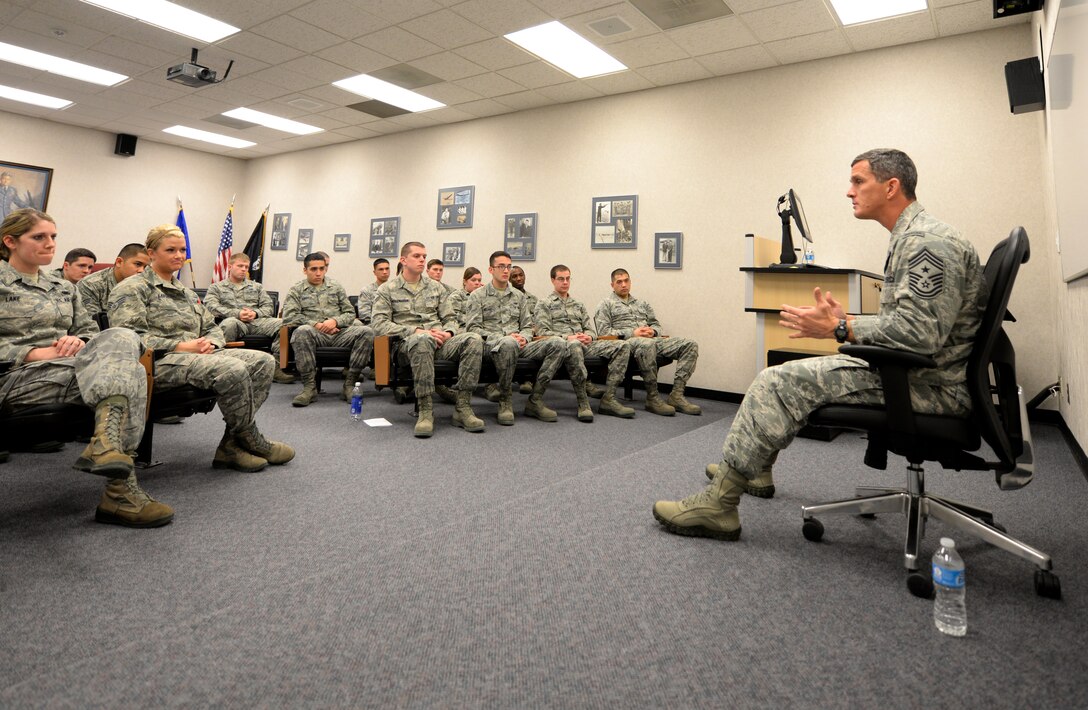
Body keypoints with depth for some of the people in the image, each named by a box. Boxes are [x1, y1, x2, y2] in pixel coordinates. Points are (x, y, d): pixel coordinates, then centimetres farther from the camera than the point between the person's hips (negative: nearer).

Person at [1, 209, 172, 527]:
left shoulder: (64, 288, 24)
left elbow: (90, 330, 22)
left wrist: (78, 341, -3)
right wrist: (35, 353, -16)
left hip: (67, 366, 5)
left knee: (121, 337, -31)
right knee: (125, 371, -32)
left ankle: (106, 440, -50)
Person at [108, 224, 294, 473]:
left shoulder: (186, 292, 27)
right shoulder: (132, 289, 2)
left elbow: (212, 327, 24)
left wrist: (209, 343, -2)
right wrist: (181, 346, -19)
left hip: (197, 355, 8)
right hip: (159, 362, -8)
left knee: (263, 361, -16)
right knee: (233, 369, -34)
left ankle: (231, 445, -20)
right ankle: (252, 442, -14)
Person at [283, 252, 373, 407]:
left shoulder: (336, 288, 21)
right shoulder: (296, 290, 14)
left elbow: (350, 313, 14)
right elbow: (289, 316, 0)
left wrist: (335, 321, -8)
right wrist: (316, 325, -12)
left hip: (339, 333, 2)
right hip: (315, 334, -2)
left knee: (366, 332, -27)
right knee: (302, 331, -39)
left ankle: (349, 383, -25)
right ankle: (309, 386, -30)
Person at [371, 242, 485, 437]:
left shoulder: (436, 287, 22)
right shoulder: (387, 291, 10)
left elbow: (450, 318, 20)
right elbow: (380, 325, -3)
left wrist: (448, 333, -5)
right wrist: (415, 331, -15)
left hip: (440, 341, 4)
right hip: (408, 342, -4)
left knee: (473, 340, -28)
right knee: (422, 340, -43)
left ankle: (463, 407, -27)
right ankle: (425, 410, -37)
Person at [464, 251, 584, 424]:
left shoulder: (519, 296, 23)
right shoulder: (478, 296, 9)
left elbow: (527, 326, 19)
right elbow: (473, 328, -2)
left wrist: (524, 338, -7)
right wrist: (503, 337, -15)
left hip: (519, 344, 5)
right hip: (491, 343, -5)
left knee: (558, 344, -22)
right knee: (509, 344, -43)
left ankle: (535, 400, -21)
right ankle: (505, 401, -27)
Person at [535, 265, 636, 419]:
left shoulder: (578, 304, 29)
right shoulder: (545, 305, 12)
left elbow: (589, 329, 22)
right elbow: (543, 332, -2)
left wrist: (589, 336, -4)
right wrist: (567, 337, -16)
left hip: (584, 344, 6)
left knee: (623, 345, -17)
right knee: (575, 345, -45)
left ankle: (608, 398, -25)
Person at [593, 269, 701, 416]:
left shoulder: (642, 304, 29)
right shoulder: (606, 304, 11)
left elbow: (656, 324, 26)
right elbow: (603, 331, -2)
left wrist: (653, 331, -1)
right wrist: (632, 333, -12)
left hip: (651, 340, 6)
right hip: (626, 342, -6)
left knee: (690, 344, -15)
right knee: (647, 344, -43)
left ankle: (676, 395, -24)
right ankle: (652, 398, -32)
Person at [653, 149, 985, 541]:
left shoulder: (925, 241, -17)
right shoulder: (912, 237, 17)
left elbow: (918, 330, -28)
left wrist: (839, 328, -17)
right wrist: (845, 321, 7)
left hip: (927, 385, -11)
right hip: (917, 374, 11)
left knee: (782, 383, -20)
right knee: (782, 376, 13)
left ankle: (718, 503, -14)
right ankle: (743, 469, 22)